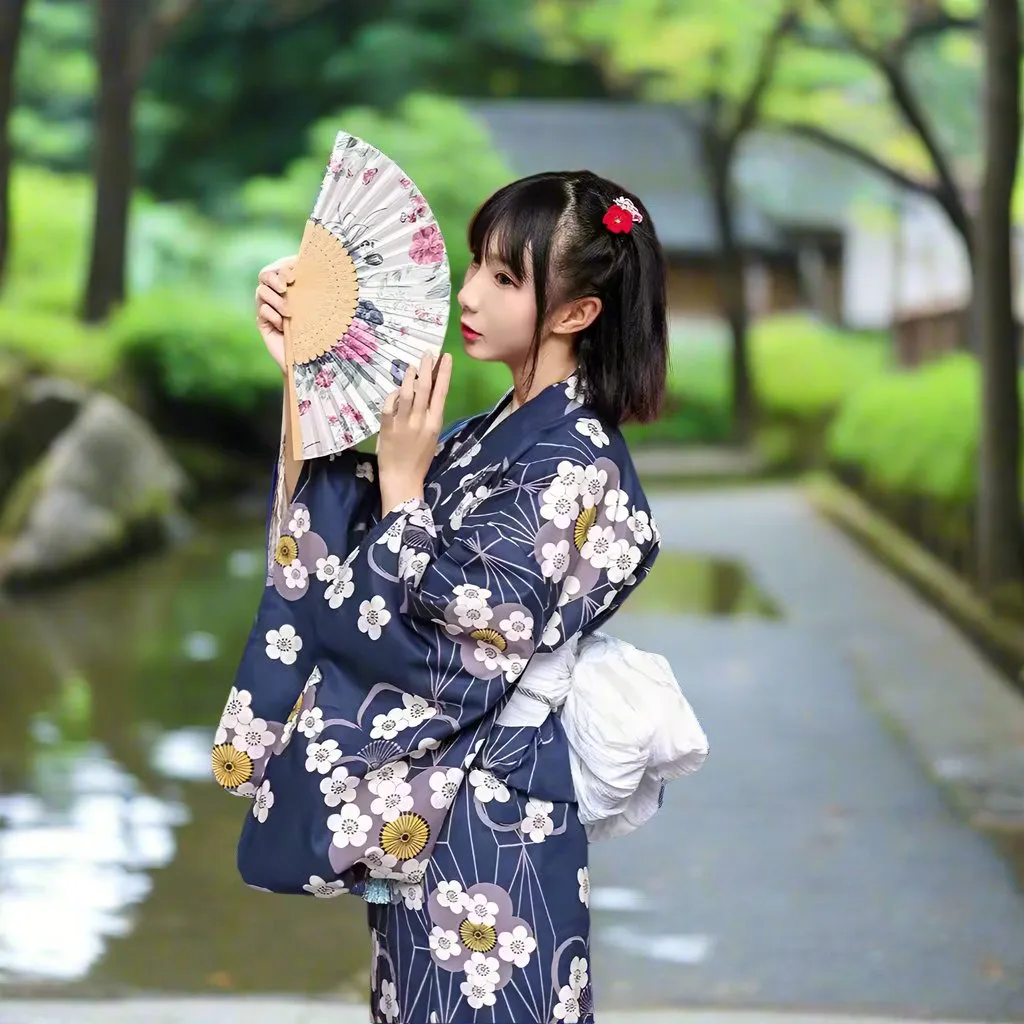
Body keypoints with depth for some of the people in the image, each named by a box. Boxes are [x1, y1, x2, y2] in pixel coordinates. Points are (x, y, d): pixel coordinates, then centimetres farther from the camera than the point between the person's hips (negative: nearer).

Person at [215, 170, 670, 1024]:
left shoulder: (573, 468, -19)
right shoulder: (496, 435, 7)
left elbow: (446, 643, -21)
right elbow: (325, 533, 6)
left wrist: (400, 473, -17)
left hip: (485, 810, -9)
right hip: (424, 791, 9)